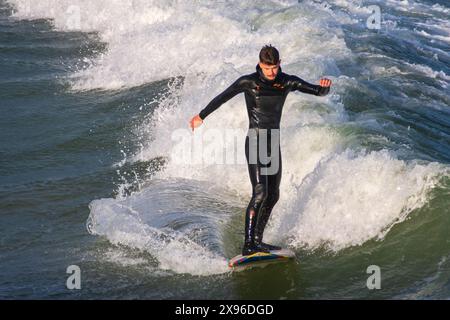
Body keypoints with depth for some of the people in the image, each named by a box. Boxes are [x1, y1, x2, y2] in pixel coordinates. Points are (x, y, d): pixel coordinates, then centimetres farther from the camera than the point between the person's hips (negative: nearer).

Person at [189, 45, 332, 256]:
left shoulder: (288, 82, 1)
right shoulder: (248, 82, -9)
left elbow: (318, 91, -2)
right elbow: (222, 98, 3)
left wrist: (325, 87, -27)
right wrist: (201, 116, 12)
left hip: (273, 143, 6)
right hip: (255, 142, -6)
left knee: (273, 195, 9)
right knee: (260, 193, -18)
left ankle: (257, 240, 19)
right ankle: (248, 244, -19)